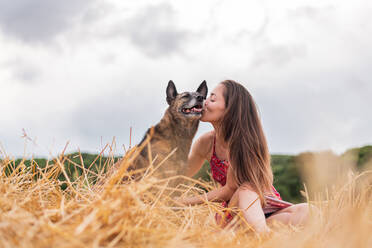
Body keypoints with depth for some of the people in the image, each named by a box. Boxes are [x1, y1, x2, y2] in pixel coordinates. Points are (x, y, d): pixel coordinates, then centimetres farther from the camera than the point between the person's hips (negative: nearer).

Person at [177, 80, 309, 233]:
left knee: (305, 210, -32)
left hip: (266, 206, -1)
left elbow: (230, 189, -16)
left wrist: (187, 201, -14)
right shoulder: (206, 143, -4)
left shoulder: (245, 140, -18)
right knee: (246, 190, -34)